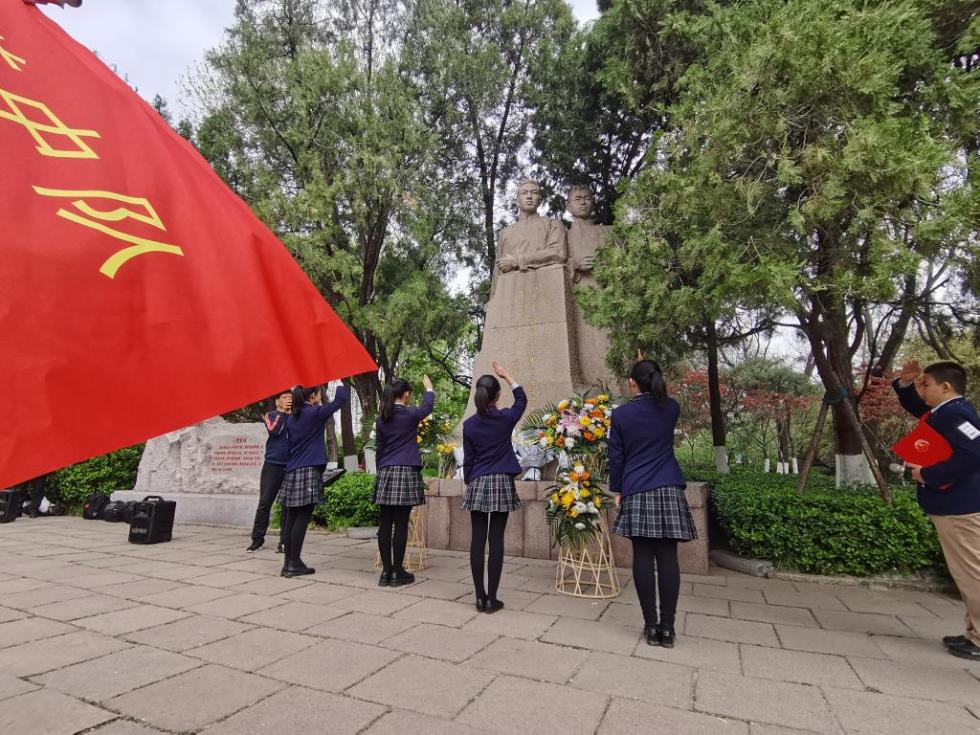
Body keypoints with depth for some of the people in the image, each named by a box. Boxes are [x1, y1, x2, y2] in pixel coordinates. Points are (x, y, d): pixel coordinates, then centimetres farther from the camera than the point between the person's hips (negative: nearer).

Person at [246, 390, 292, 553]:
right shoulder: (271, 415, 9)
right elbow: (273, 431, -10)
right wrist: (282, 412, -5)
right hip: (272, 465, -1)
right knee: (265, 503, 0)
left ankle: (284, 541, 4)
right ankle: (257, 538, 11)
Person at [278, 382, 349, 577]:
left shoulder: (291, 418, 14)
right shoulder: (315, 413, -7)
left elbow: (288, 445, 17)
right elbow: (340, 399, -3)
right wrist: (341, 383, 13)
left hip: (292, 472, 8)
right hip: (309, 472, -8)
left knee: (291, 518, 8)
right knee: (302, 518, -5)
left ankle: (288, 562, 12)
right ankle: (294, 564, -2)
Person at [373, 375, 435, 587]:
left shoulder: (381, 418, 8)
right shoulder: (410, 415, -5)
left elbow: (379, 448, 13)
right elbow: (427, 407, 16)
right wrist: (429, 389, 34)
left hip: (386, 473, 5)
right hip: (406, 472, -5)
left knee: (385, 524, 7)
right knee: (401, 524, -1)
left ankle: (386, 571, 13)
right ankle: (397, 572, 6)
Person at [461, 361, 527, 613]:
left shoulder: (469, 424, -1)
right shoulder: (505, 418, -5)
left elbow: (467, 460, 4)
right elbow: (522, 399, 16)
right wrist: (506, 375, 21)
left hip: (477, 484, 2)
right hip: (502, 483, -1)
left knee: (477, 540, 6)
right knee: (496, 540, 1)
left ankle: (480, 597, 11)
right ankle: (491, 598, 6)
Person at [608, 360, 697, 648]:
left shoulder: (620, 414, -3)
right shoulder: (671, 409, 3)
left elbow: (616, 457, 0)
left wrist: (616, 490, 9)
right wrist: (654, 388, 42)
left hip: (636, 493, -2)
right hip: (669, 490, 2)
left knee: (643, 557, 4)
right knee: (667, 557, 3)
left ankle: (651, 625, 9)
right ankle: (667, 627, 8)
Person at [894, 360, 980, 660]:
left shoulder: (954, 414, -19)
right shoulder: (943, 411, 12)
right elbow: (917, 407, 31)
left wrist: (927, 475, -22)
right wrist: (904, 384, 13)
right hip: (953, 506, 11)